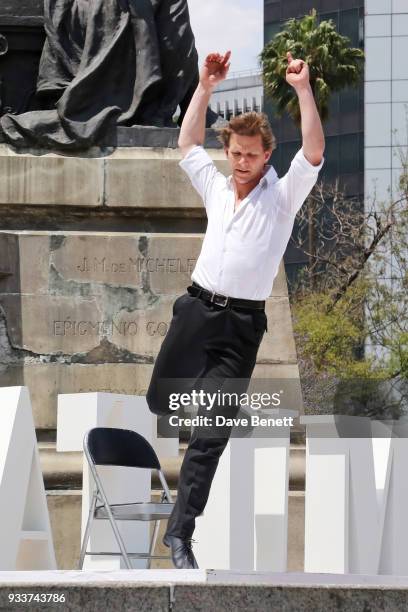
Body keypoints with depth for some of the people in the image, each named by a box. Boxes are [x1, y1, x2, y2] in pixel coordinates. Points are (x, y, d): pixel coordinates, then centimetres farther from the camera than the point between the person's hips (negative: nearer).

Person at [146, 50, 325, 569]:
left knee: (211, 433, -9)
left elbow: (314, 152, -12)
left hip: (242, 324, -4)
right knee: (160, 402, 12)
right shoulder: (216, 189, 15)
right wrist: (205, 86, 14)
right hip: (196, 307, 4)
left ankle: (179, 533, -5)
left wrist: (303, 88, -17)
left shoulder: (283, 196, 2)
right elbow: (187, 142, 22)